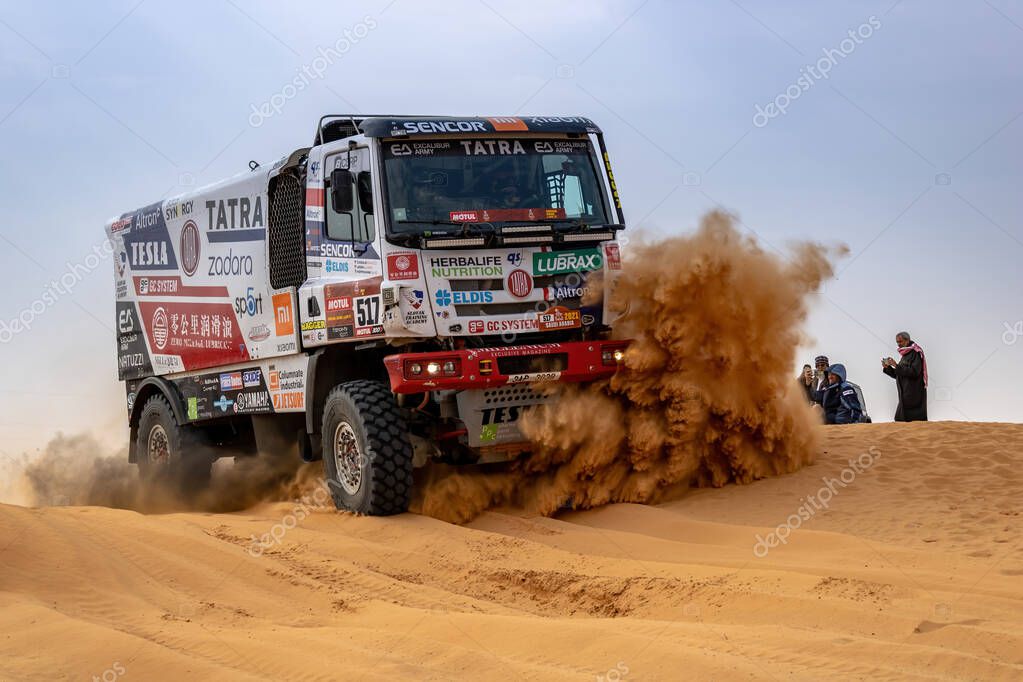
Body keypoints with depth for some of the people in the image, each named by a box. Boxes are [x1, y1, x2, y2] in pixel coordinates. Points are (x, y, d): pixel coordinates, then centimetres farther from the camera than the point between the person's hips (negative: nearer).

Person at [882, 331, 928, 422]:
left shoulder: (915, 353, -9)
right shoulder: (905, 354, 18)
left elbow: (914, 372, -21)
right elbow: (898, 375, 22)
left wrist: (896, 366, -19)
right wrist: (887, 368, 8)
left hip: (914, 395, -9)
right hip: (905, 395, 9)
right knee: (900, 421, 2)